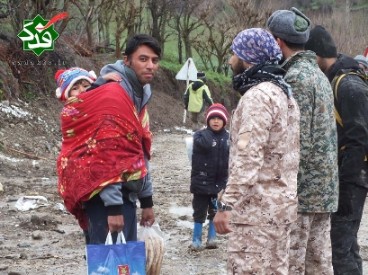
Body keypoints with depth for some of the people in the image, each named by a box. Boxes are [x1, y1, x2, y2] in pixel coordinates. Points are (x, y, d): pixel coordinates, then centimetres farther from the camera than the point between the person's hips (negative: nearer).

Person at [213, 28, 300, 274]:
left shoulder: (258, 96, -15)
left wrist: (226, 204, -23)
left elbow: (248, 158, -23)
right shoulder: (284, 93, 17)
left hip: (256, 208, -10)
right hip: (281, 203, 10)